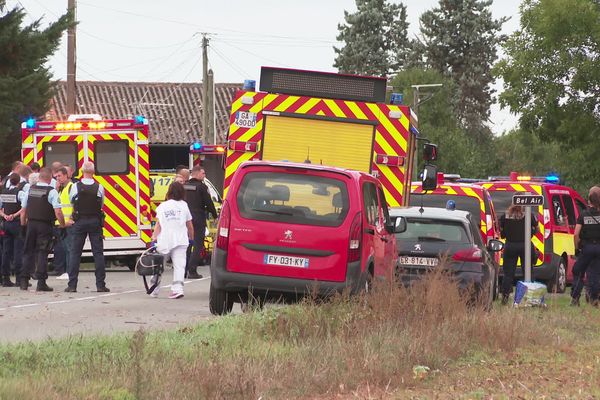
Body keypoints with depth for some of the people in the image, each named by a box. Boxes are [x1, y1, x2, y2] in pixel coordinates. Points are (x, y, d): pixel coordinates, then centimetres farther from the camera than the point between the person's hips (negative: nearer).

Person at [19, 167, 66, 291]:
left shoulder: (31, 189, 5)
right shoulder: (51, 191, -10)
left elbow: (23, 210, 10)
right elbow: (58, 212, -17)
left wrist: (23, 225, 19)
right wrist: (63, 225, -5)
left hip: (31, 223, 4)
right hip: (45, 225, -4)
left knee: (28, 252, 11)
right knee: (42, 253, -1)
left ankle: (24, 281, 9)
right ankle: (41, 282, -3)